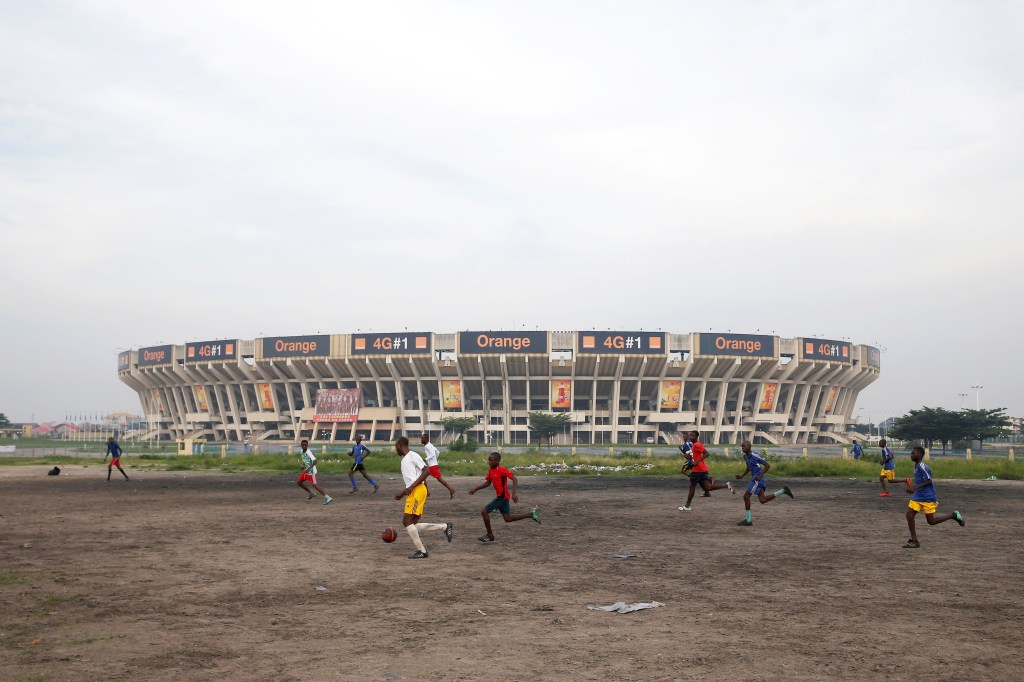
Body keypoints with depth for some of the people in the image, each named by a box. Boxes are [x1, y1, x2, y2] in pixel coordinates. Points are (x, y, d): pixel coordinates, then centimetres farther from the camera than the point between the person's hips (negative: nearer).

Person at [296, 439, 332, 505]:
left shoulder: (308, 452, -21)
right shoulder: (301, 452, 6)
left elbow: (315, 461, -30)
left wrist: (308, 469, -38)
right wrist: (303, 466, 10)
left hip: (311, 471, -9)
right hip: (306, 471, 9)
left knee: (315, 485, -12)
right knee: (298, 482, 13)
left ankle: (327, 497, -12)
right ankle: (311, 493, 25)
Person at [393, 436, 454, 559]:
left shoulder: (413, 456, -5)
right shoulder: (404, 460, 24)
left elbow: (427, 471, -14)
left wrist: (411, 487, -18)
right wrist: (402, 494, 24)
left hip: (418, 490, -9)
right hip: (412, 493, 9)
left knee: (407, 520, -14)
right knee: (412, 524, 2)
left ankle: (421, 551, -12)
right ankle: (445, 526, 7)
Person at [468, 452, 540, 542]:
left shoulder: (501, 470, -19)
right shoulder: (490, 470, 7)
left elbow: (515, 479, -22)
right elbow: (488, 482, 20)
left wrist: (514, 493, -32)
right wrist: (475, 489, 13)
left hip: (502, 497, -9)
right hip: (500, 496, 9)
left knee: (484, 511, -9)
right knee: (507, 518, 13)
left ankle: (490, 535, 4)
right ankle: (531, 514, 20)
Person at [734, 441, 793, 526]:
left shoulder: (755, 456, -18)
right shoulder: (745, 456, 10)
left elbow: (768, 465, -14)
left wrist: (759, 476, -20)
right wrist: (741, 476, 11)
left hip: (758, 479, -9)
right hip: (755, 479, 9)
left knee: (746, 496, -7)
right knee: (762, 500, 6)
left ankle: (748, 520, 2)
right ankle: (783, 491, 12)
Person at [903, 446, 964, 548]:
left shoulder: (922, 466, -19)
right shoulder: (916, 466, 10)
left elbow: (929, 481, -21)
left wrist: (915, 487, -25)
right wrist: (912, 488, 14)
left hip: (927, 498, -9)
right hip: (917, 497, 9)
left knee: (931, 521, 1)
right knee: (909, 516, -2)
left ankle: (954, 515, 18)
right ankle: (914, 541, 3)